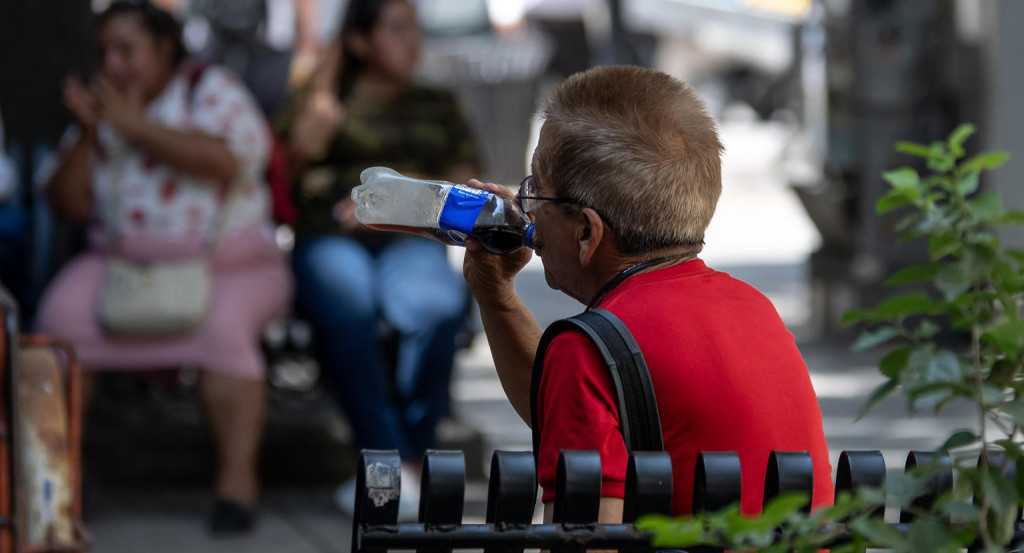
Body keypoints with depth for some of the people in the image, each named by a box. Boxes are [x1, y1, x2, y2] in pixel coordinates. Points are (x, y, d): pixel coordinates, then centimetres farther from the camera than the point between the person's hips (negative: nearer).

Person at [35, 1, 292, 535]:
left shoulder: (211, 89, 2)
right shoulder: (103, 110, 15)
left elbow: (224, 162, -18)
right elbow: (68, 204, 7)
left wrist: (136, 124, -16)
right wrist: (87, 133, -8)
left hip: (226, 263, -4)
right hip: (121, 261, 4)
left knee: (221, 325, -35)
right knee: (62, 313, -25)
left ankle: (237, 478, -31)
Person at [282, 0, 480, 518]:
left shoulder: (438, 107, 26)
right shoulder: (323, 96, 21)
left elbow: (462, 190, 14)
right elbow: (304, 145, -2)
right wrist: (330, 69, 7)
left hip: (412, 243, 1)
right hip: (330, 240, -1)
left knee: (433, 307, -37)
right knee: (346, 309, -39)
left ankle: (395, 467, -34)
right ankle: (401, 469, -44)